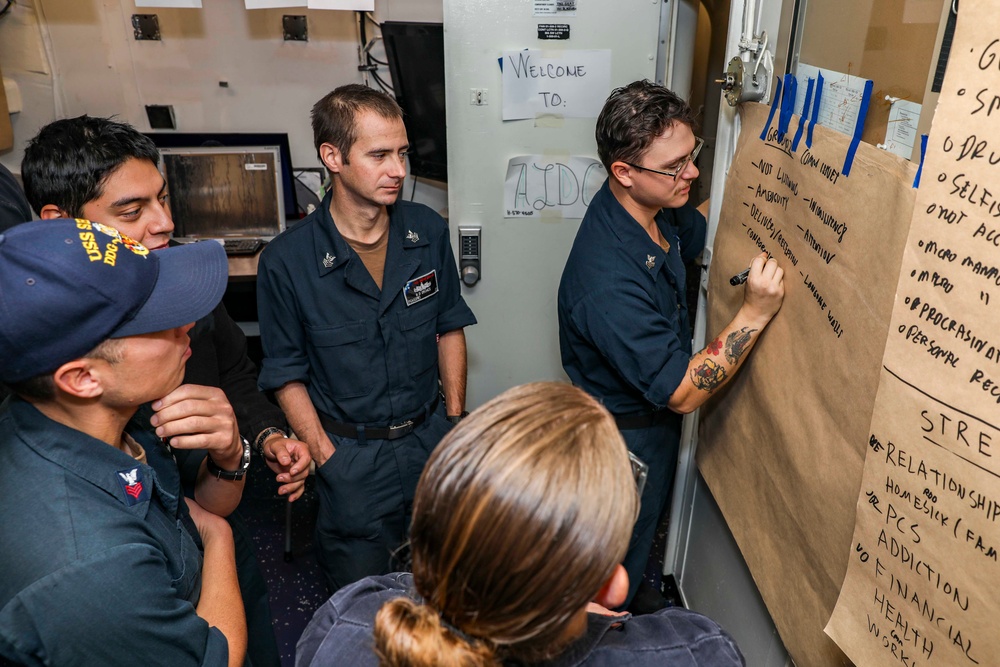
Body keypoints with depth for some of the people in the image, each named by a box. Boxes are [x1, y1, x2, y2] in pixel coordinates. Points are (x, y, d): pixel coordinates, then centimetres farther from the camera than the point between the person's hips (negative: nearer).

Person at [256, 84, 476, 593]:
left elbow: (449, 328, 4)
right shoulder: (286, 261, -17)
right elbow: (288, 376, -8)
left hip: (431, 434, 4)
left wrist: (456, 420, 4)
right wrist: (330, 461, -11)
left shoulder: (428, 231, -7)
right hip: (352, 451, -3)